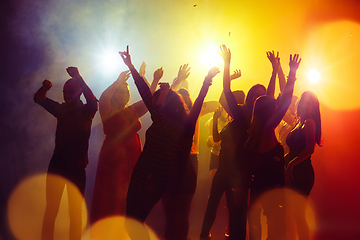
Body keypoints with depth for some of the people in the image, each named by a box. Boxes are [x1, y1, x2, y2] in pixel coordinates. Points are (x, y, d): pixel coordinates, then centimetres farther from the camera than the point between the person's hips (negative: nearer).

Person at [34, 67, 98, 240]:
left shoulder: (86, 111, 1)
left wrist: (78, 78, -31)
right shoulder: (61, 109, 11)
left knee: (75, 212, 1)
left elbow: (93, 101, -21)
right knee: (50, 210, 0)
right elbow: (38, 99, 7)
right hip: (57, 164, 3)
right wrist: (44, 88, -17)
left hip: (76, 167, -3)